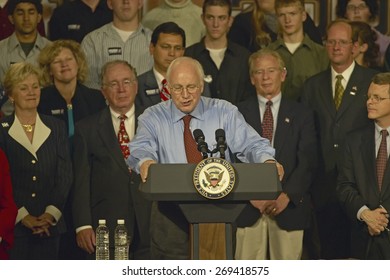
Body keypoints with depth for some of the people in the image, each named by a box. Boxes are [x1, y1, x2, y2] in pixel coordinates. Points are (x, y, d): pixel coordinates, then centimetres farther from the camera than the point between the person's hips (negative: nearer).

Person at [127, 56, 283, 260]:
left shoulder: (225, 113, 6)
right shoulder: (153, 118, 4)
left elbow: (252, 144, -3)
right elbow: (140, 149, -14)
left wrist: (267, 161, -27)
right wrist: (145, 161, -39)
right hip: (171, 216, -1)